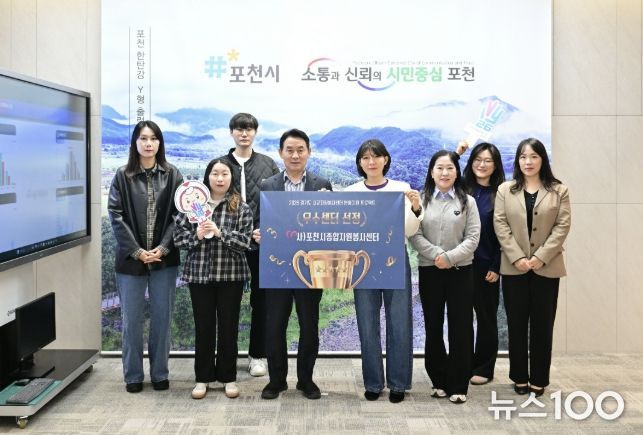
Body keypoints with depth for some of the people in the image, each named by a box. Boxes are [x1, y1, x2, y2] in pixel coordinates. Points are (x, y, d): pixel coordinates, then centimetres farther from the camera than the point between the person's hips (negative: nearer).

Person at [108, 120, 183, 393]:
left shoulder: (172, 175, 3)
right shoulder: (122, 176, 2)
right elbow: (116, 216, -3)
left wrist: (162, 248, -11)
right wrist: (136, 251, -11)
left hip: (164, 258, 0)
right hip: (130, 258, 0)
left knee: (162, 317, 7)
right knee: (132, 319, 6)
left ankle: (160, 374, 20)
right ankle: (133, 376, 19)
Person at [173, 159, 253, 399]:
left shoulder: (241, 208, -1)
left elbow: (244, 241, -8)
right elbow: (178, 236, 1)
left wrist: (220, 233, -20)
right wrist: (196, 236, -17)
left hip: (231, 274, -1)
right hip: (199, 273, 1)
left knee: (228, 326, 7)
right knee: (203, 326, 8)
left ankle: (228, 377, 21)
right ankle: (203, 377, 21)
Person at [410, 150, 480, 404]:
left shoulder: (467, 201, 4)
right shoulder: (421, 200, 5)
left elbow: (473, 237, -3)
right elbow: (415, 235, -3)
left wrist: (450, 257, -15)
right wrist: (436, 254, -16)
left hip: (461, 271, -1)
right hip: (429, 271, 1)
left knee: (460, 328, 0)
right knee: (433, 327, 9)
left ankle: (458, 386, 10)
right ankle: (439, 380, 22)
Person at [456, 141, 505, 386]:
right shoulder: (461, 189, 3)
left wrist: (496, 267, -7)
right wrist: (455, 154, -13)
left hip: (486, 264, -2)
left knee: (486, 315, 10)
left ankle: (484, 368, 22)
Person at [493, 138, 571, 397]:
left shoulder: (559, 191, 5)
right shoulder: (505, 190, 7)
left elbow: (563, 226, -3)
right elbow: (500, 225, -1)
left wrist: (541, 257, -14)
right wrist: (517, 257, -13)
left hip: (547, 267, 0)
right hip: (513, 267, 1)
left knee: (542, 324, 5)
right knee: (517, 324, 6)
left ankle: (539, 379, 15)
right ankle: (520, 377, 16)